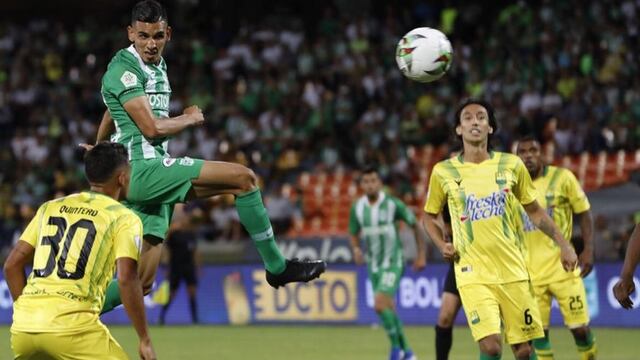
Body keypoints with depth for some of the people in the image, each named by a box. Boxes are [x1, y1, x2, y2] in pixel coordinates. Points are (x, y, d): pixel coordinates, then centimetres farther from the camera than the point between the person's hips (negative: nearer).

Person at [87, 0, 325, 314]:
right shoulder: (124, 69, -9)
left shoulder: (157, 66, 20)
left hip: (150, 178, 10)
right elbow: (151, 128, -18)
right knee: (243, 178, -14)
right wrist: (190, 118, -1)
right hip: (141, 168, -10)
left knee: (141, 281, 5)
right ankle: (277, 267, -4)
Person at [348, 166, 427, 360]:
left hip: (392, 262, -5)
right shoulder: (357, 208, -2)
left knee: (380, 304, -22)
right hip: (373, 265, 5)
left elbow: (415, 225, -3)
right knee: (388, 309, 11)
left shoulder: (393, 204, -14)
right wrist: (356, 249, -12)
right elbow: (354, 234, 11)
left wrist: (421, 255, -2)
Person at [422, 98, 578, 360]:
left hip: (513, 271, 2)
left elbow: (534, 211, 14)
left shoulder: (511, 165, 4)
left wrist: (564, 245, 6)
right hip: (472, 273, -2)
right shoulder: (443, 172, 1)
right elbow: (429, 216, 16)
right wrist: (442, 245, -2)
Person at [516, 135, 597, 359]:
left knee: (580, 327, -3)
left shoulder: (562, 177, -3)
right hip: (530, 272, 2)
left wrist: (588, 250, -8)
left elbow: (584, 213, 3)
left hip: (564, 267, -2)